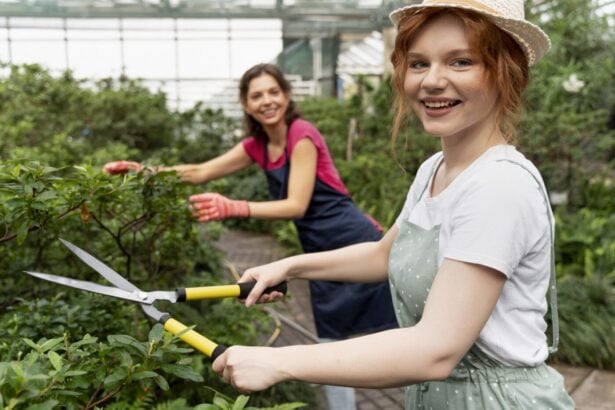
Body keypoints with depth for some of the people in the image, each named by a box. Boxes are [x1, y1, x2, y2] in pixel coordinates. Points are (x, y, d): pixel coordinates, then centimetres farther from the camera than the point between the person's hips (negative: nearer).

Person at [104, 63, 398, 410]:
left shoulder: (302, 134, -15)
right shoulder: (257, 146, 8)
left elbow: (297, 205, -21)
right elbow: (200, 173, 9)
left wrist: (232, 207, -32)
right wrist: (142, 170, -1)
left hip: (357, 245, -8)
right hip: (322, 256, 8)